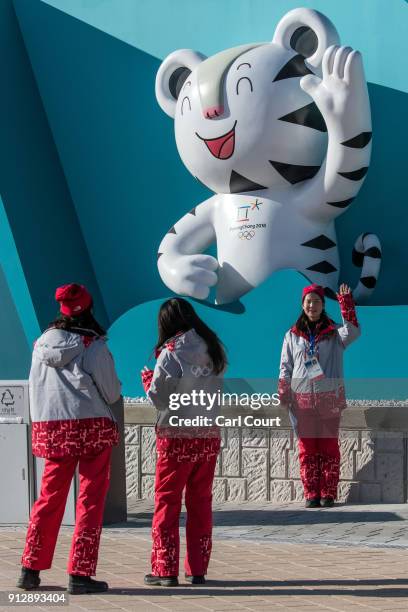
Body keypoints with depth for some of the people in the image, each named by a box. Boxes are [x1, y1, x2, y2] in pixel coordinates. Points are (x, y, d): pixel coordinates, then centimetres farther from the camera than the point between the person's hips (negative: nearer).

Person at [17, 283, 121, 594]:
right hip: (93, 426, -4)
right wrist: (115, 388, 17)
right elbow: (111, 393, -3)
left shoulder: (43, 343, 6)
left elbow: (36, 387, 10)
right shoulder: (94, 345, -7)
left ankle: (31, 569, 12)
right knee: (91, 499, 2)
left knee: (50, 497, 14)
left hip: (51, 428, 4)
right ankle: (80, 574, -2)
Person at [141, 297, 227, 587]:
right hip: (209, 434, 5)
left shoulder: (171, 353, -11)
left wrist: (148, 379, 7)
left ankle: (166, 569, 2)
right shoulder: (215, 351, 6)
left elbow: (159, 397, -12)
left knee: (167, 501, 4)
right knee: (201, 502, 12)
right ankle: (198, 568, 13)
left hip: (177, 436, -5)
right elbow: (215, 388, 11)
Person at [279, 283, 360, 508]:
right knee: (307, 448, 0)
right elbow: (285, 367, 11)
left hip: (329, 398, -1)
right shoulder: (293, 335, 11)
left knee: (329, 447, -1)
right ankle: (311, 494, 3)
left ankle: (328, 494, 2)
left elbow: (353, 331, -16)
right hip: (302, 399, 1)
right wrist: (283, 394, 1)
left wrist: (346, 303, -21)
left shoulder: (334, 332, 6)